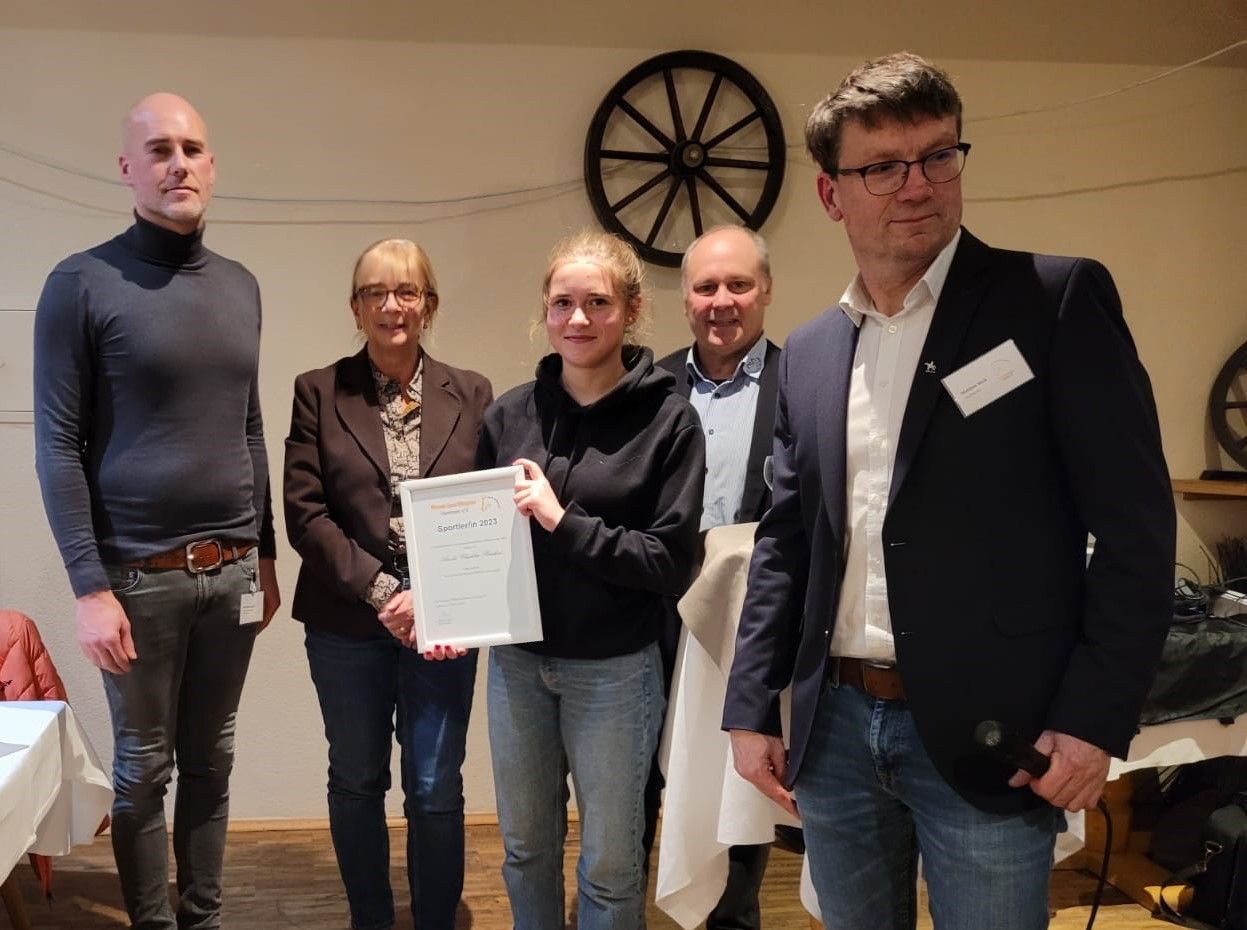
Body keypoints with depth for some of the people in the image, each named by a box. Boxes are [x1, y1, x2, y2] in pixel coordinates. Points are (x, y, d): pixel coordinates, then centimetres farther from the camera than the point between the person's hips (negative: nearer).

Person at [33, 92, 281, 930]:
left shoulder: (240, 286, 8)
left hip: (231, 569, 5)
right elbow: (58, 447, -10)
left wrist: (265, 554, 14)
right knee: (144, 769, 9)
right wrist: (91, 587, -15)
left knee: (211, 761, 14)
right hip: (140, 573, -4)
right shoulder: (83, 284, -8)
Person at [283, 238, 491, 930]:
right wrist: (380, 591, -14)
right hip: (347, 624, 0)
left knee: (436, 790, 5)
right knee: (357, 783, 13)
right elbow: (303, 511, -4)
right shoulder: (319, 392, 2)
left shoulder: (470, 395, 4)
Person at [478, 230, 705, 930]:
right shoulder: (510, 414, 1)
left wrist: (563, 520, -18)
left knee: (610, 865, 10)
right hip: (517, 661, 4)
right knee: (525, 848, 18)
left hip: (615, 669, -3)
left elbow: (672, 563, -13)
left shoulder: (668, 420, -9)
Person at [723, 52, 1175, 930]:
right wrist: (752, 707, 8)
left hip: (987, 733, -4)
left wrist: (1094, 718, -13)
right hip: (835, 727, 5)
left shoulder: (1057, 299, -6)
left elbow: (1135, 520, -8)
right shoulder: (808, 352, 9)